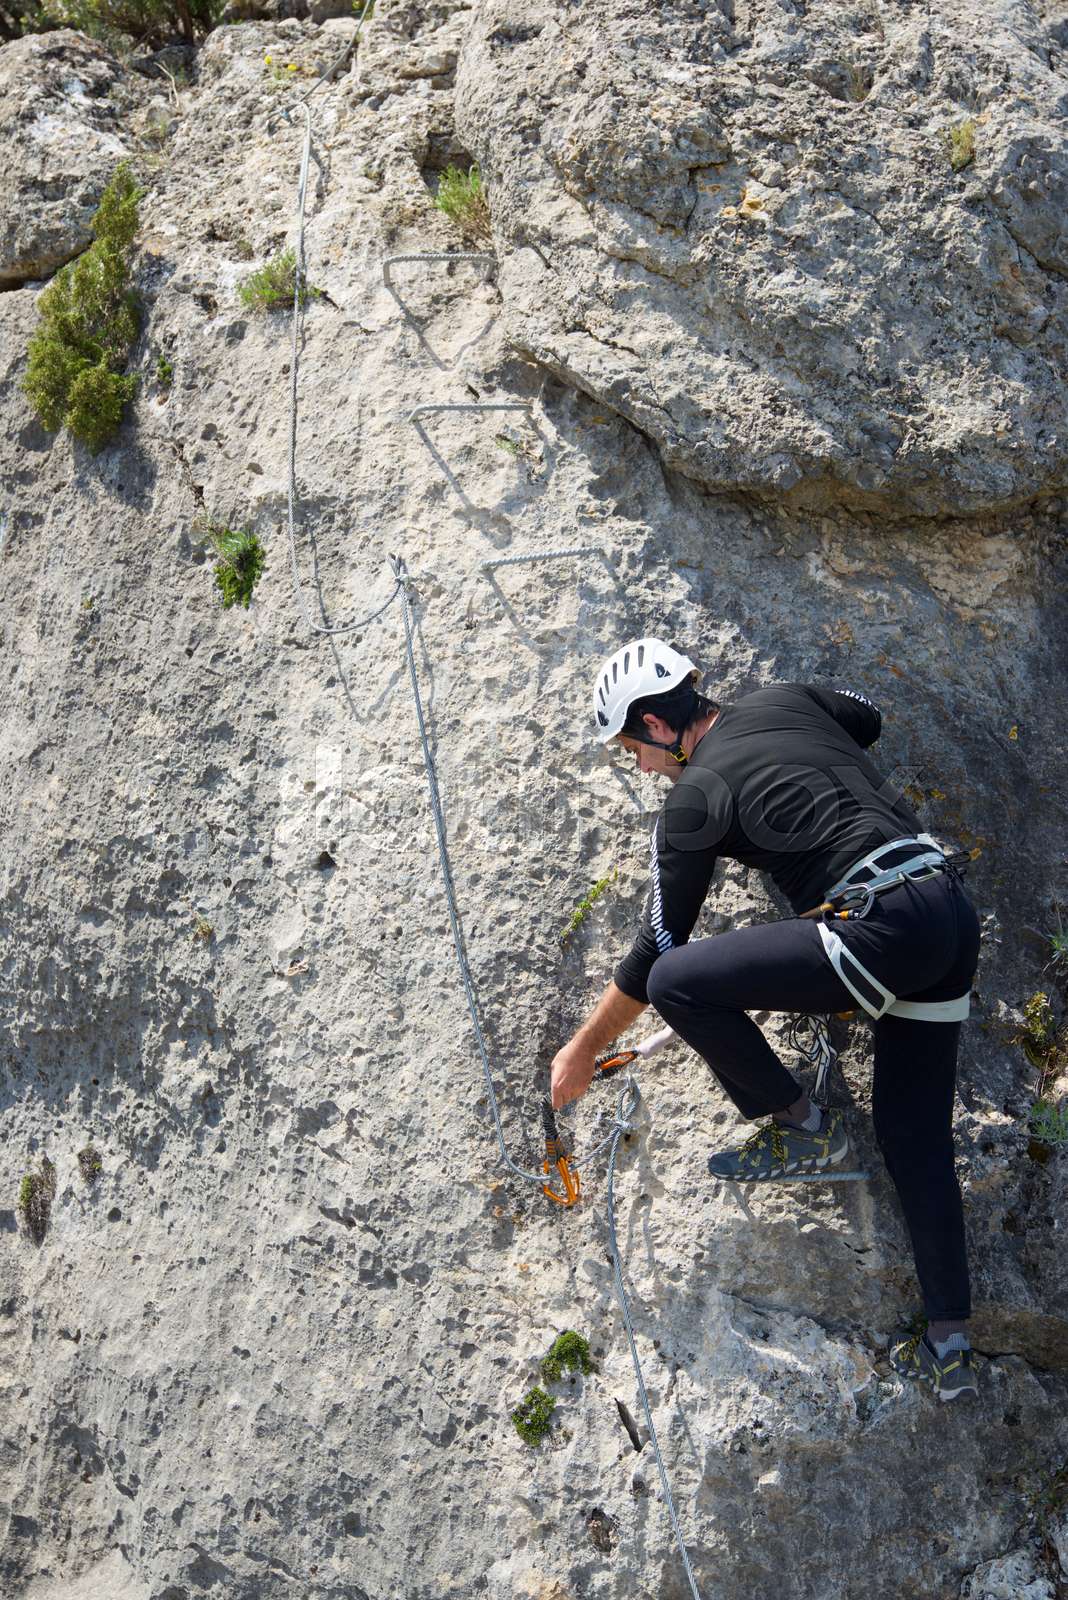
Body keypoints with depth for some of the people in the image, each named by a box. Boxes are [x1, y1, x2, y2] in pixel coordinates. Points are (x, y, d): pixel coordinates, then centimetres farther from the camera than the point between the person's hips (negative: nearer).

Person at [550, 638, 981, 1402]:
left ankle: (804, 1130, 8)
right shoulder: (785, 699, 15)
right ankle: (950, 1348, 19)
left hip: (885, 927, -9)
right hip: (956, 914, 9)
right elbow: (869, 720, 36)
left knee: (676, 982, -10)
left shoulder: (694, 796, -3)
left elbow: (657, 948, 3)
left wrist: (584, 1049, 13)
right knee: (915, 1137, 15)